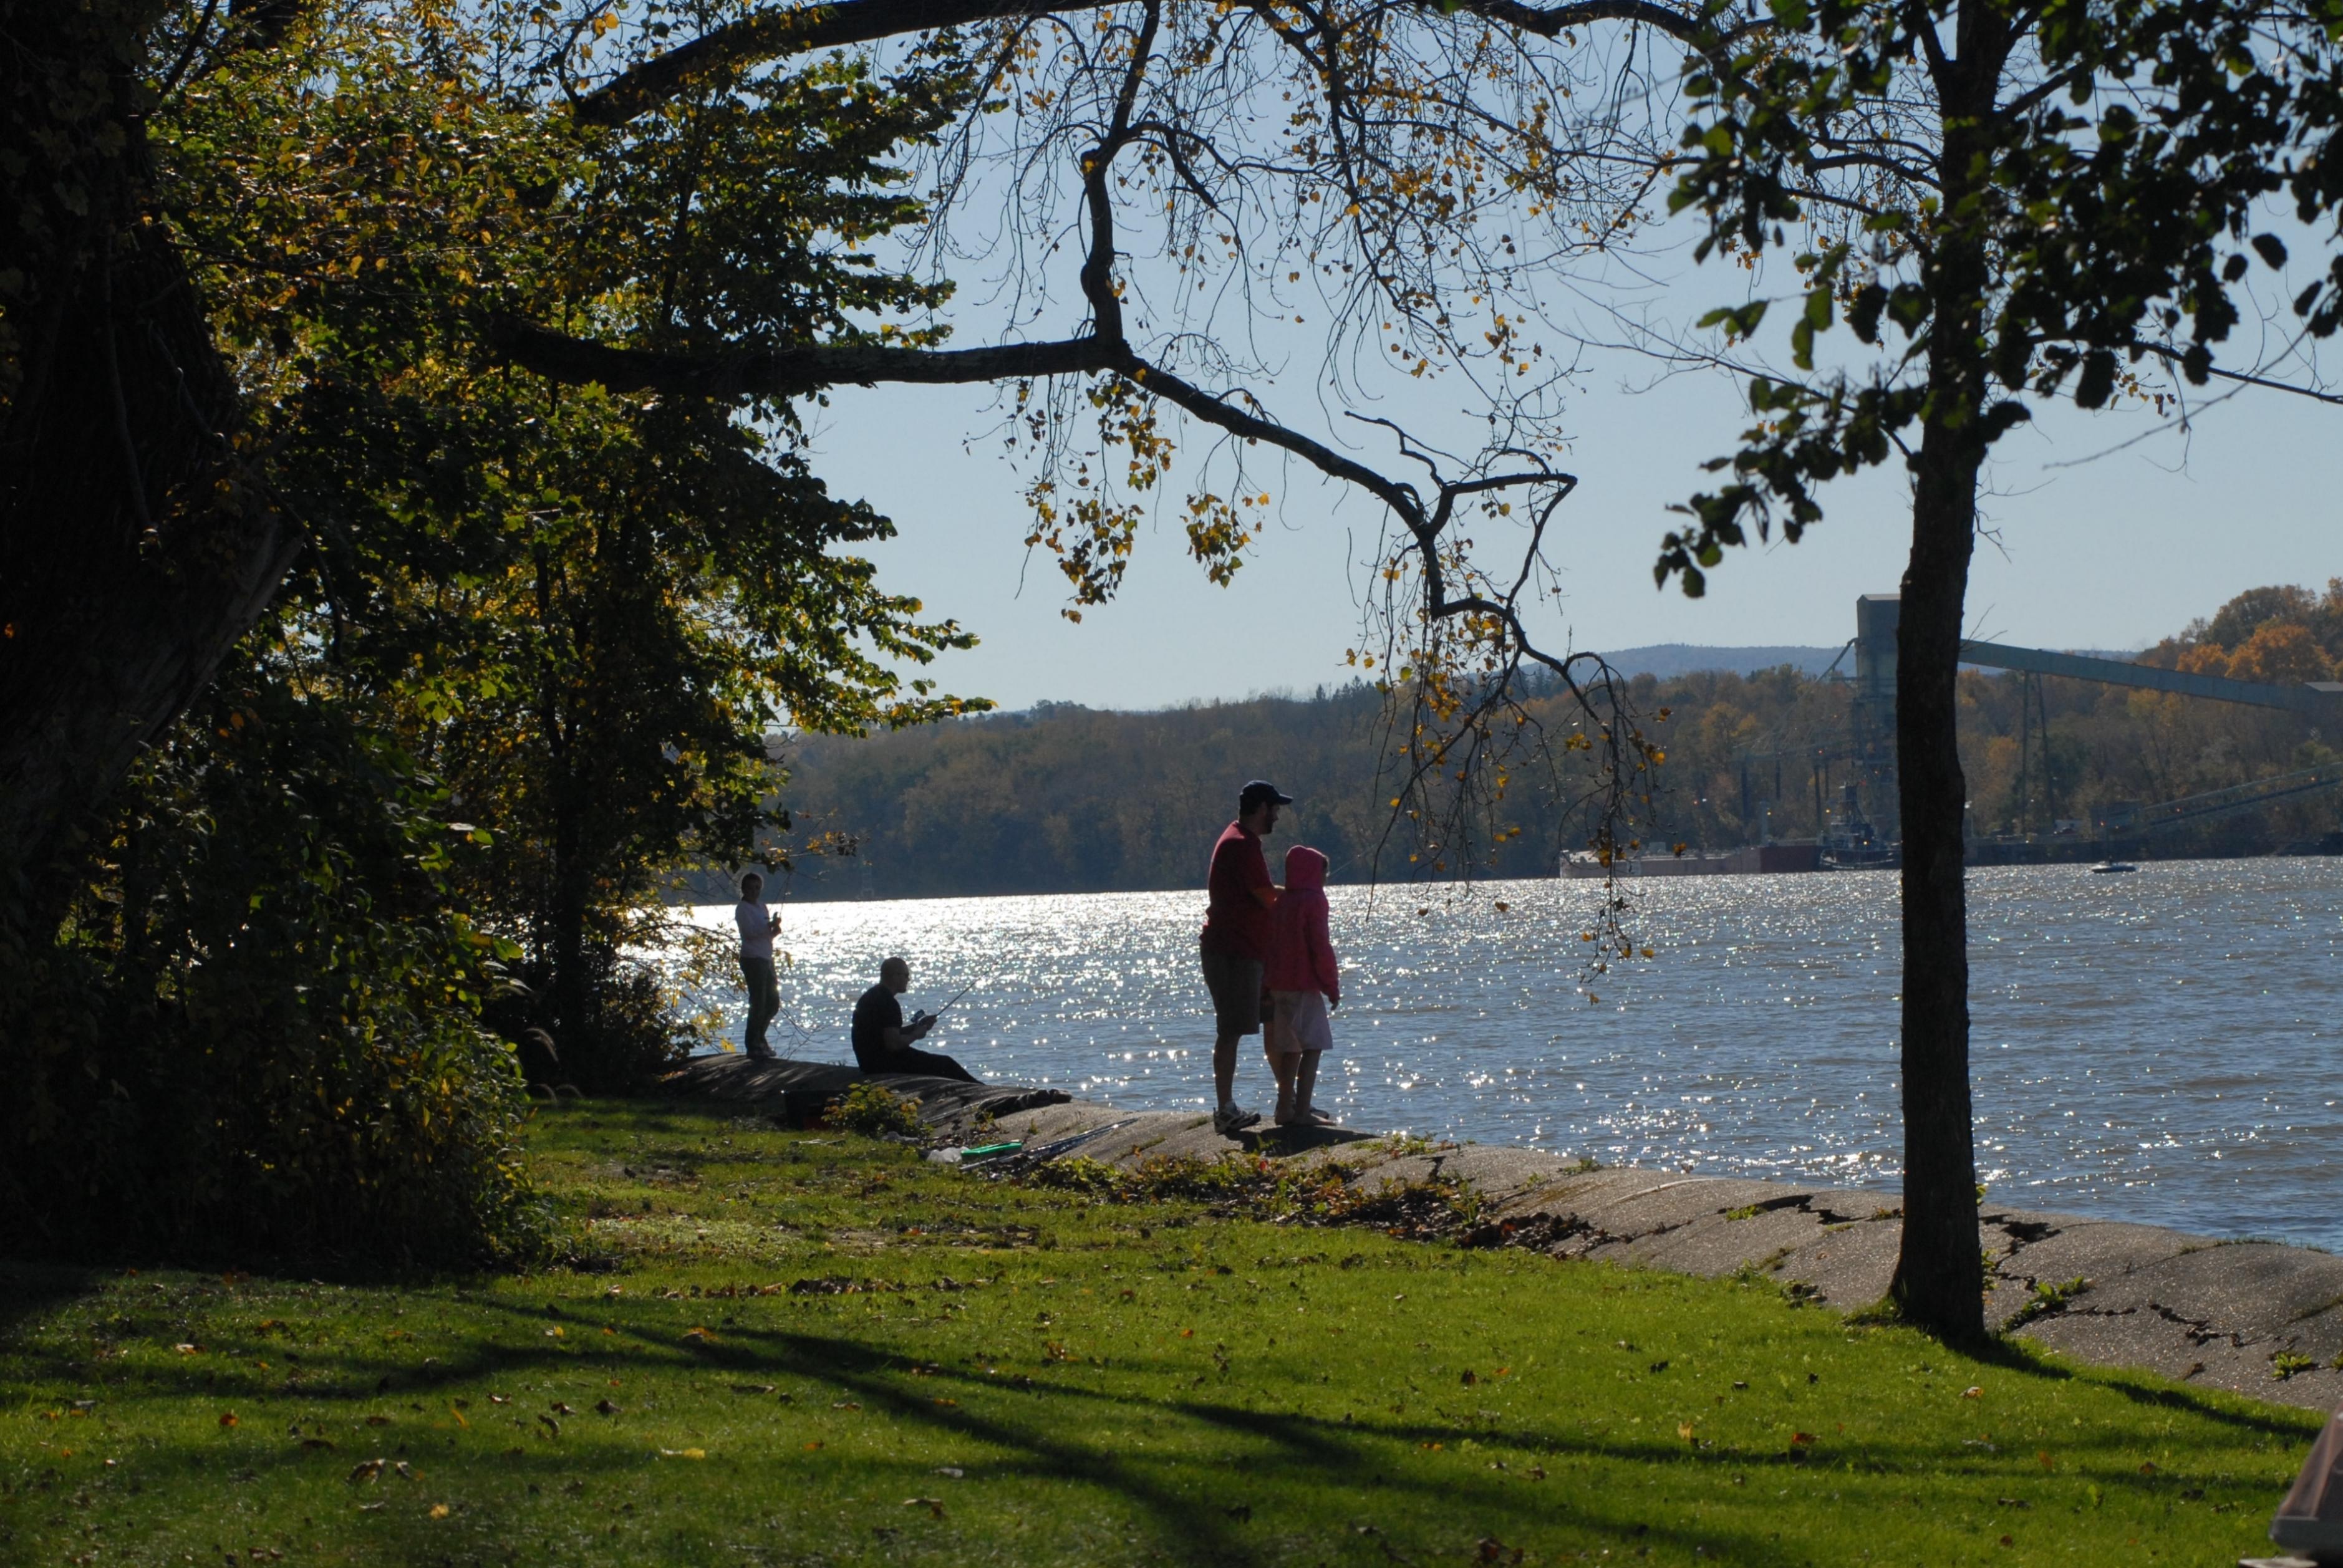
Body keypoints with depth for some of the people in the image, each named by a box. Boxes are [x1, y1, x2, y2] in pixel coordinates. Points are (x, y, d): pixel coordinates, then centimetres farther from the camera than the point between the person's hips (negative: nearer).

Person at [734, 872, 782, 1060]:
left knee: (773, 1002, 12)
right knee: (758, 1004, -8)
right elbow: (750, 931, -19)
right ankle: (753, 1046, -2)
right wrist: (770, 926, -25)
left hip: (766, 959, 9)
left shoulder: (761, 907, 18)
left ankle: (759, 1038, 27)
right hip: (753, 959, -9)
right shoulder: (742, 909, -7)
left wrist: (775, 929, 2)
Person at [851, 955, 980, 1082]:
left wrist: (916, 1026, 10)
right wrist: (915, 1035, -8)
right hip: (885, 1062, -10)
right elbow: (894, 1043, -26)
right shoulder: (888, 1003, -20)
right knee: (944, 1064, 1)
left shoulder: (871, 996, 12)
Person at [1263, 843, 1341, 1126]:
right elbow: (1320, 946, -14)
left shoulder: (1281, 902, 14)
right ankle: (1302, 1111, -13)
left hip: (1279, 984, 8)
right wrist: (1332, 987, -7)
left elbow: (1271, 944, 17)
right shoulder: (1313, 900, -9)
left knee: (1292, 1047, 15)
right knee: (1312, 1046, -6)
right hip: (1304, 985, -8)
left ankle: (1288, 1107, 20)